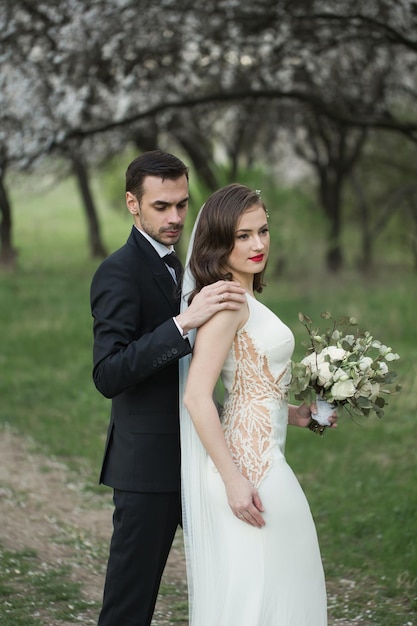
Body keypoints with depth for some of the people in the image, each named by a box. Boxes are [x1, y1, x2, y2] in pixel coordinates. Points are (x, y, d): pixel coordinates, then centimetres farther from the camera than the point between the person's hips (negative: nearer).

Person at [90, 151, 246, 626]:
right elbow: (108, 376, -27)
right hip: (148, 464, -9)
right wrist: (184, 322, -35)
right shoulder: (119, 272, -16)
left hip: (187, 458, 9)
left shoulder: (170, 265, 14)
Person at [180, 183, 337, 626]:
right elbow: (197, 397, -22)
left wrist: (293, 414, 14)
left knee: (275, 586, 15)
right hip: (248, 468, -10)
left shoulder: (245, 300, 13)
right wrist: (233, 481, -22)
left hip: (263, 460, 10)